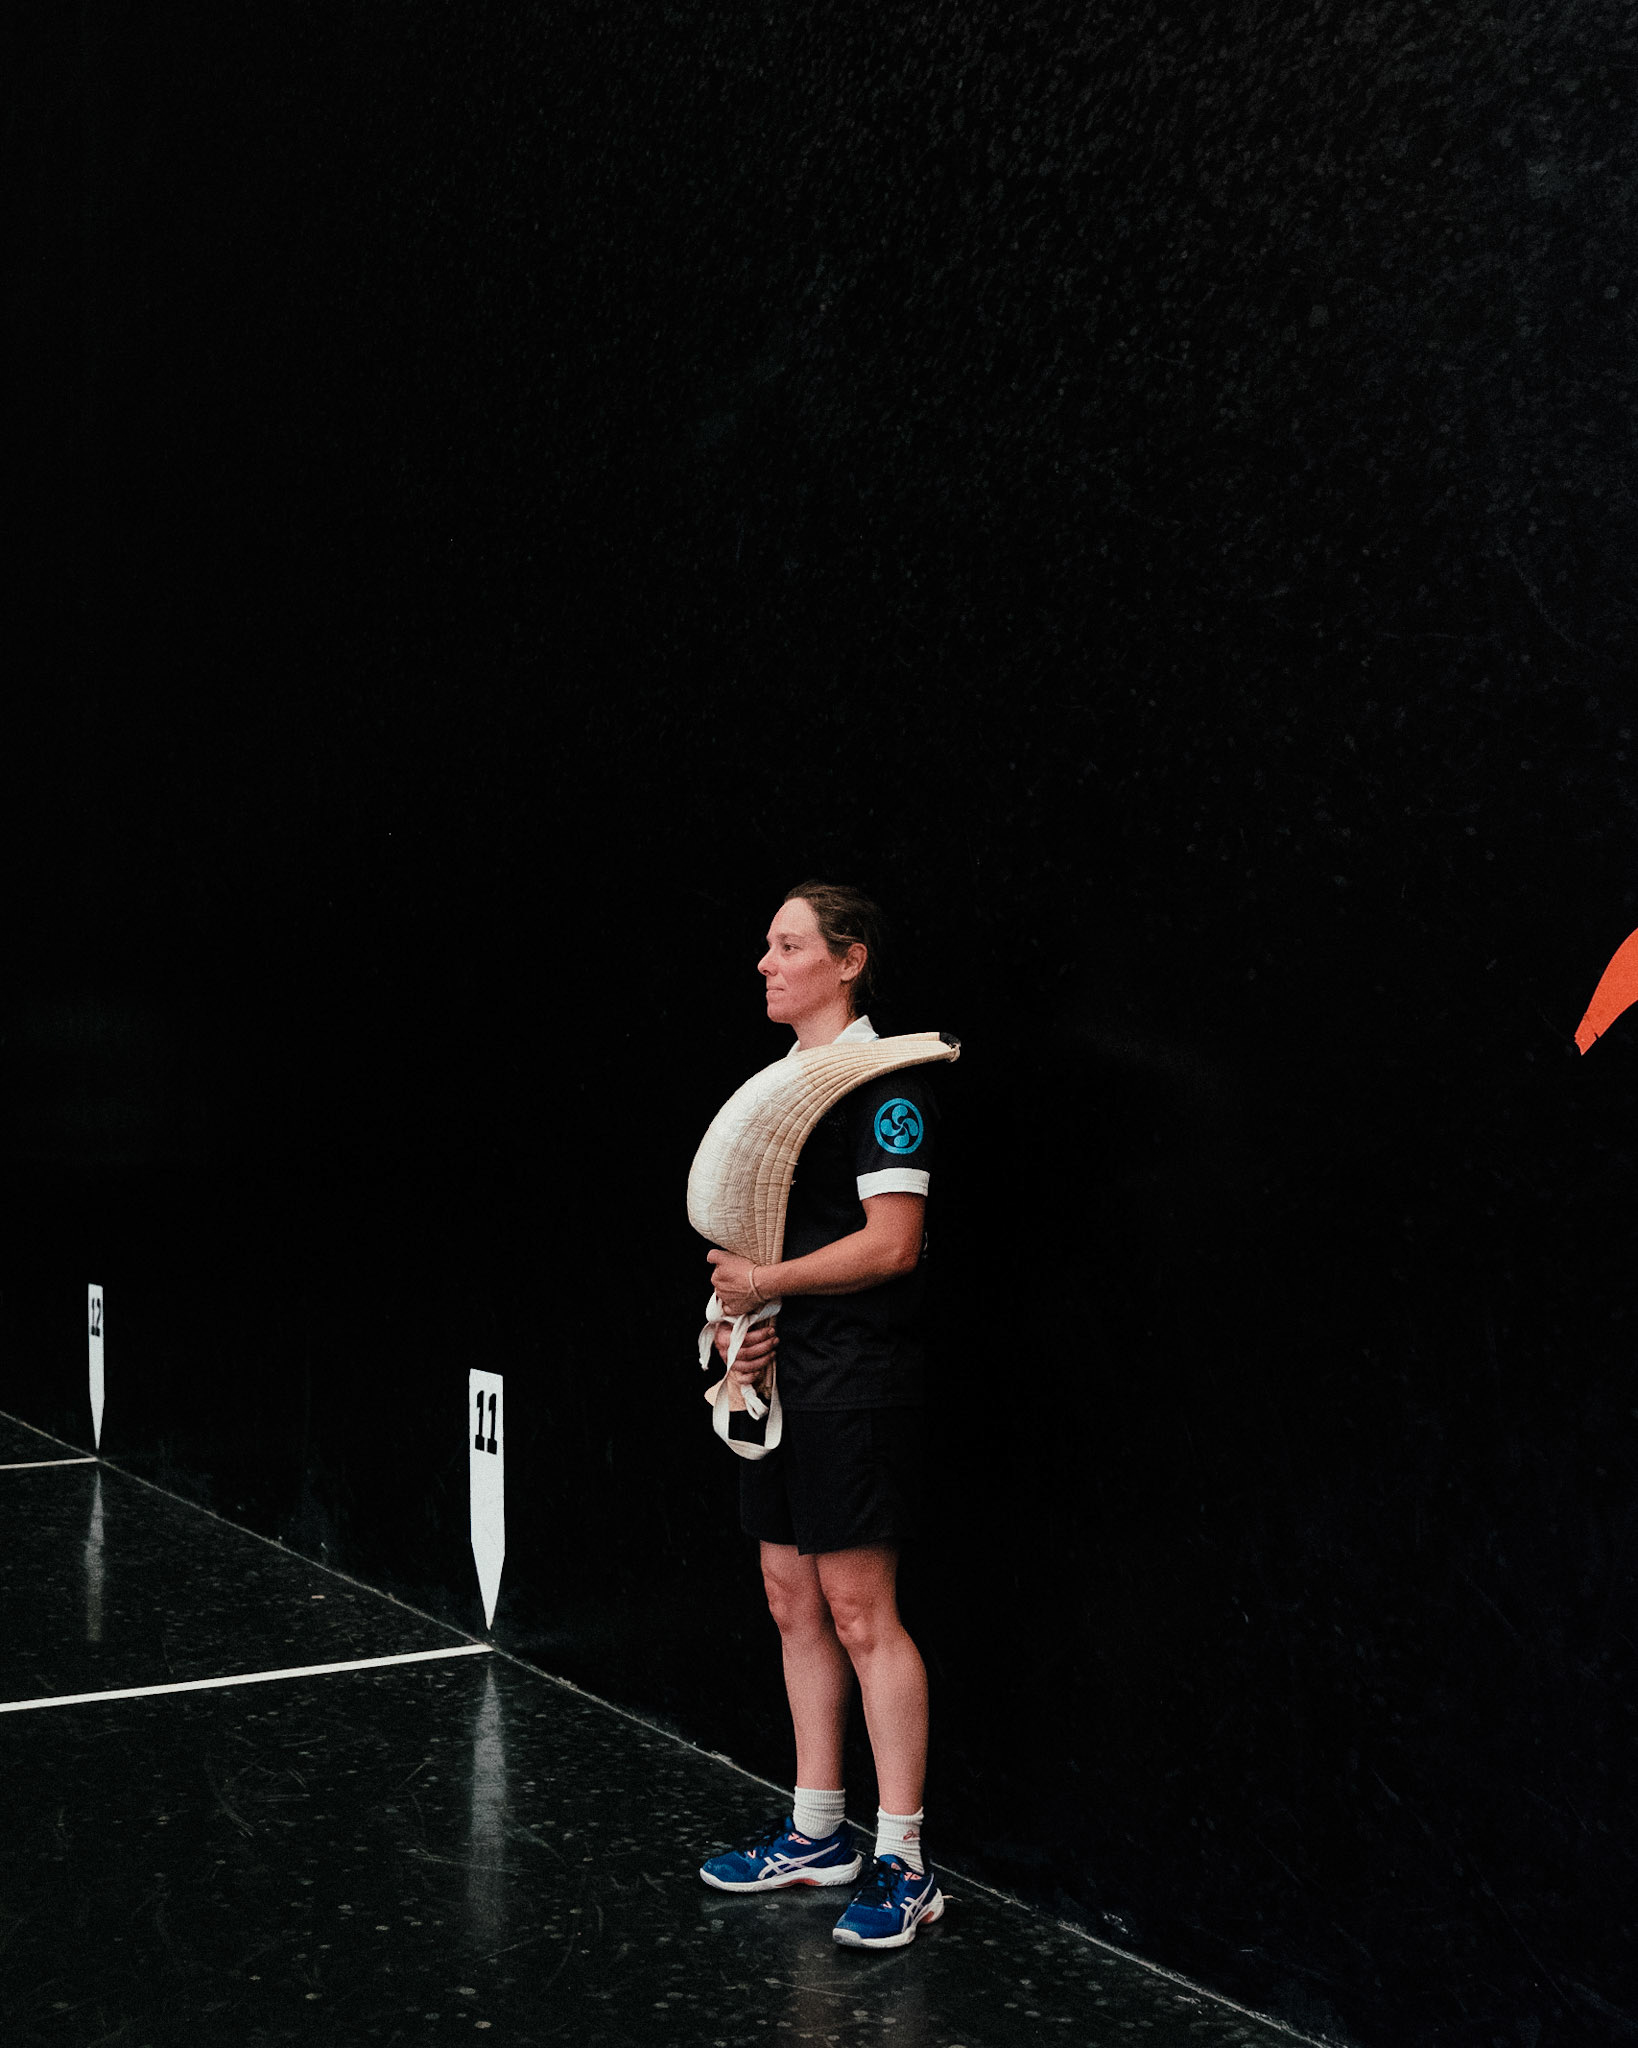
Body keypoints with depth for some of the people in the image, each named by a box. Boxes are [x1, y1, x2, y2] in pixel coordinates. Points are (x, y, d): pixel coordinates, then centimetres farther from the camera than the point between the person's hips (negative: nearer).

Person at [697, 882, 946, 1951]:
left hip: (857, 1384, -9)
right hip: (780, 1381, 9)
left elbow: (892, 1242, -20)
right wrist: (741, 1319, 4)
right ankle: (816, 1833, 25)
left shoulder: (886, 1081, -13)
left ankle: (904, 1864, 2)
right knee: (795, 1605, 13)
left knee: (860, 1612, -6)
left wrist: (767, 1281, -13)